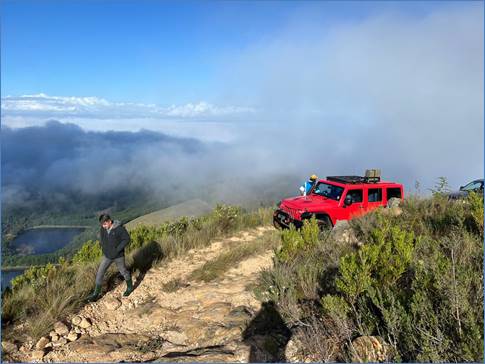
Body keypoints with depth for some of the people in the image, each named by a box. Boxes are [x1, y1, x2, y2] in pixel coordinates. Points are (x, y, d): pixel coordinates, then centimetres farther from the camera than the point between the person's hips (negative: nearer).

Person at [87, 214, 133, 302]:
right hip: (107, 256, 5)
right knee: (99, 274, 3)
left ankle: (130, 287, 37)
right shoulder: (102, 229, -7)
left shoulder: (119, 228, -23)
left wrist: (117, 249, -22)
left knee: (123, 271, 14)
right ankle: (96, 294, 16)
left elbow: (127, 239, -17)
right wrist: (103, 247, -4)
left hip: (118, 256, -4)